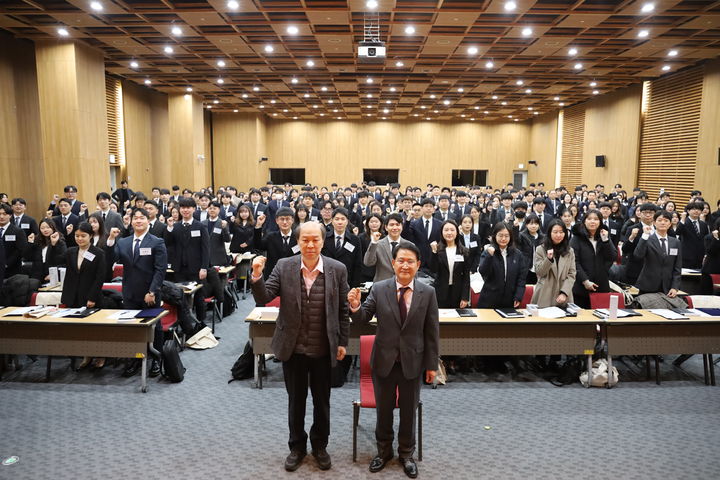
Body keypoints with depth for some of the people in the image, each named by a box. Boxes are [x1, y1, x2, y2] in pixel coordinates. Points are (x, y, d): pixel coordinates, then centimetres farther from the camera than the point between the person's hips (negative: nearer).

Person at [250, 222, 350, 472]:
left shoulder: (337, 269, -8)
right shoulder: (284, 266, -7)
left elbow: (343, 309, 0)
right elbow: (263, 298, -10)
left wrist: (343, 342, 2)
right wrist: (257, 276, -28)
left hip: (323, 349, 0)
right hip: (292, 348, 0)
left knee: (322, 401, 17)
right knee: (295, 400, 17)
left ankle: (320, 445, 40)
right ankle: (297, 445, 38)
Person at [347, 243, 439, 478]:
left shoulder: (428, 293, -8)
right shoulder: (379, 289, -9)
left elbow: (432, 332, -3)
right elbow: (364, 318, -7)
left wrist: (432, 364, -1)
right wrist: (356, 306, -29)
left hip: (412, 362, 0)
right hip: (384, 361, 0)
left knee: (408, 410, 17)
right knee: (383, 409, 18)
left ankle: (406, 454, 40)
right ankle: (384, 451, 41)